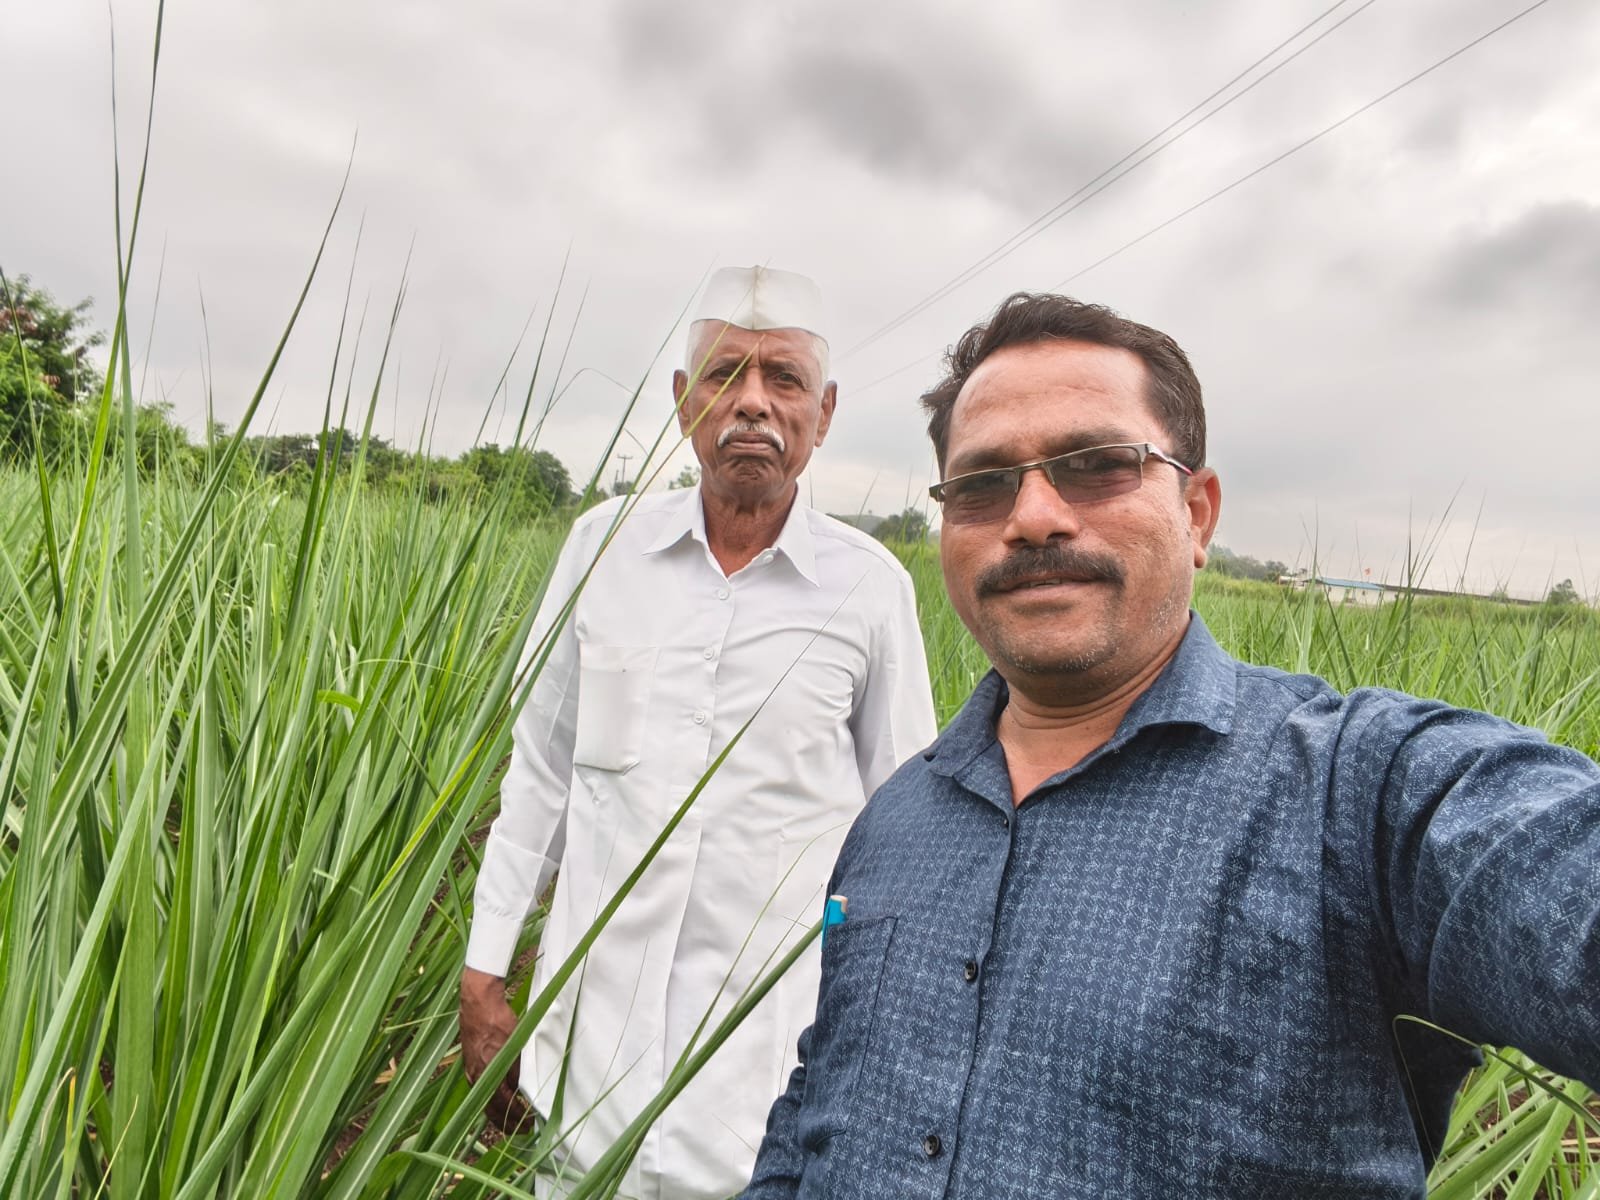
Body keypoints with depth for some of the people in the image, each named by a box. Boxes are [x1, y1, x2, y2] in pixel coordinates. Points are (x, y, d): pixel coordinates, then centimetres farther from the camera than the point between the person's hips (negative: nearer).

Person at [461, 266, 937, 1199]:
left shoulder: (873, 586, -7)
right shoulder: (604, 543, -2)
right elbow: (540, 767, 5)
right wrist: (485, 967, 6)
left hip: (771, 1020, -1)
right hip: (593, 1003, 2)